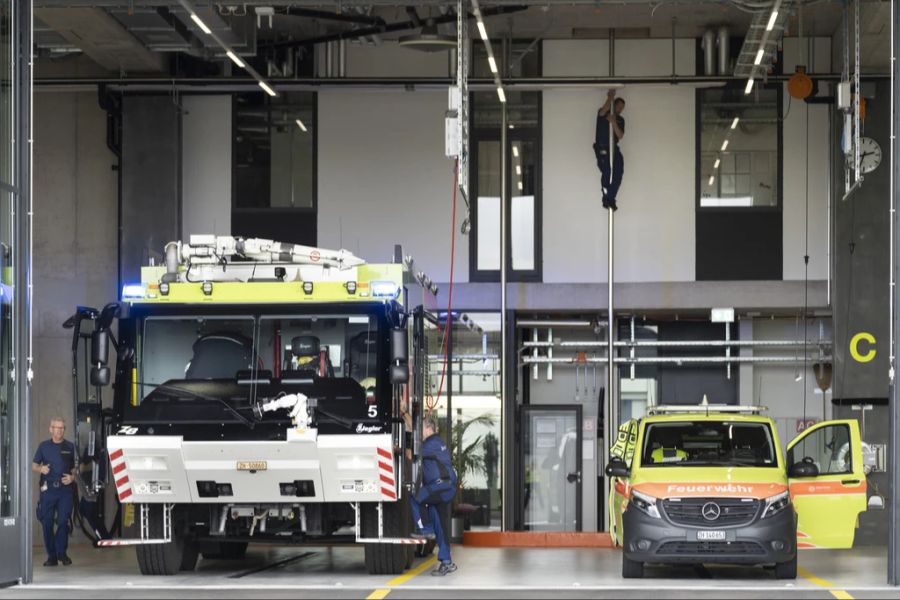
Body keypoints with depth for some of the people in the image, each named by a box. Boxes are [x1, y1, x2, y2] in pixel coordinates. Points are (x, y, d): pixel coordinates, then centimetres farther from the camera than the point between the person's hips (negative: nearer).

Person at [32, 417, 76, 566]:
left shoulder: (70, 447, 9)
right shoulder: (44, 446, 10)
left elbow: (76, 467, 13)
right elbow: (34, 466, 14)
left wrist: (72, 477, -6)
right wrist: (41, 469, -7)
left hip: (65, 488, -1)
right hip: (48, 489, 1)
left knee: (63, 521, -9)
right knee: (47, 522, 0)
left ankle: (61, 552, 4)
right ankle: (51, 556, 7)